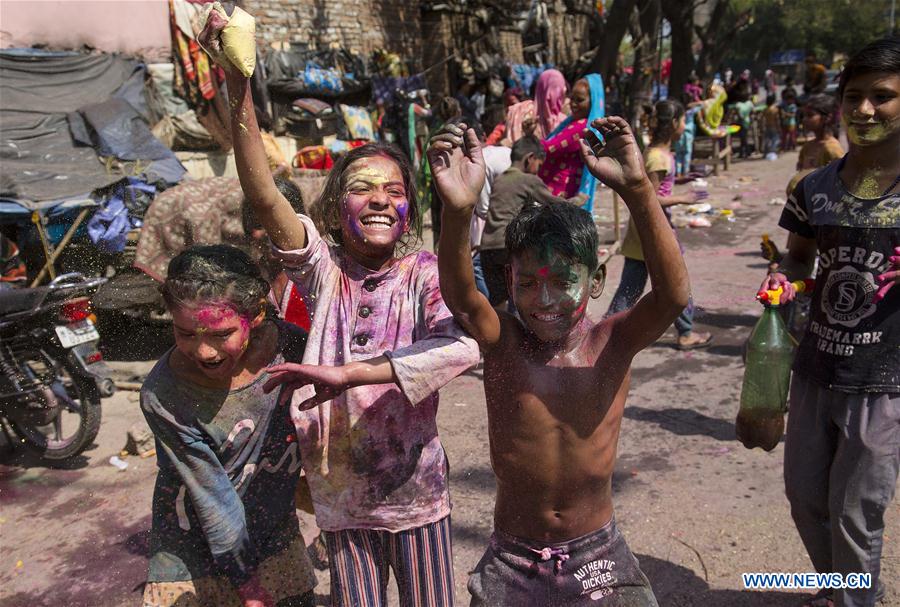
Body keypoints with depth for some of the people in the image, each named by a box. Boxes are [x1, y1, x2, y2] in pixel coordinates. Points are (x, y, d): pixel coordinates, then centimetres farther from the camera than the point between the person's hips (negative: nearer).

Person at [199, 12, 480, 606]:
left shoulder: (422, 273, -11)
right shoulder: (323, 268, -7)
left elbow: (464, 345, -31)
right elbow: (263, 195, -23)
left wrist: (347, 373, -34)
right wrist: (238, 88, -34)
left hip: (415, 492, -1)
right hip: (341, 495, 1)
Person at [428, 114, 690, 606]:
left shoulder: (612, 343, -13)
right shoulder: (502, 340, -14)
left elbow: (673, 295, -32)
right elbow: (460, 297, -34)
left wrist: (637, 190, -44)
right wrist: (458, 211, -53)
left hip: (597, 553, 0)